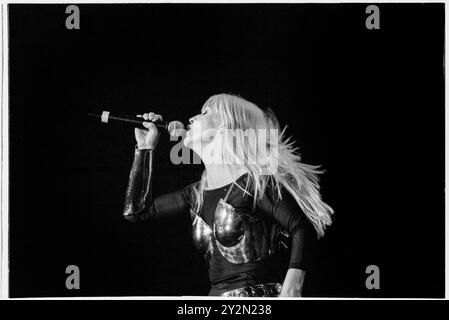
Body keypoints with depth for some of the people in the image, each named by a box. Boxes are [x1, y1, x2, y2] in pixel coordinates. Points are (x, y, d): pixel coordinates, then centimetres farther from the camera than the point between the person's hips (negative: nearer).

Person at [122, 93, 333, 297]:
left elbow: (302, 227, -11)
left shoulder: (254, 181, -6)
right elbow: (136, 211, 19)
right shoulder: (196, 194, 14)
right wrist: (145, 147, 18)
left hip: (261, 291, -6)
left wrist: (292, 287, -24)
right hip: (217, 294, 6)